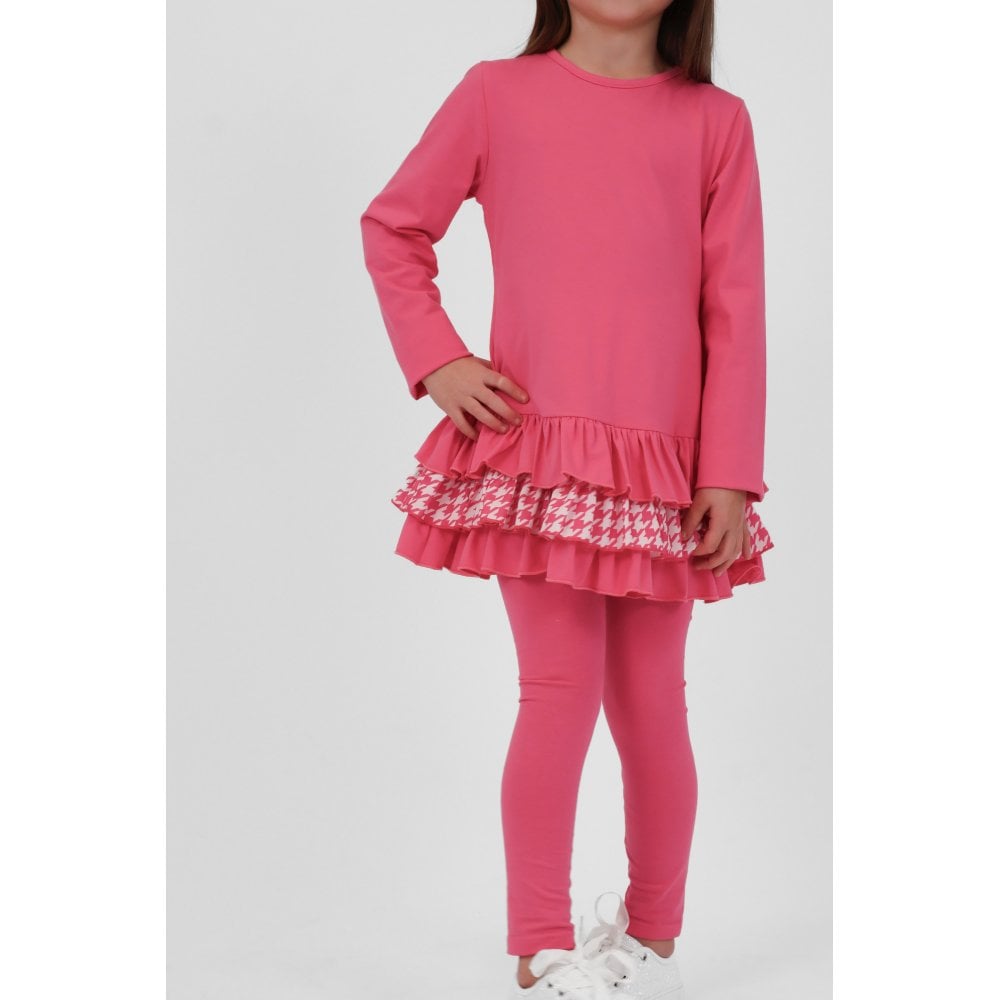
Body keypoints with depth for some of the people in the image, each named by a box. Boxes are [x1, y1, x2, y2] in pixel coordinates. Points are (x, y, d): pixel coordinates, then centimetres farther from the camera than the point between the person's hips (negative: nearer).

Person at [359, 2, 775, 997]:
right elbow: (392, 227, 14)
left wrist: (729, 475, -2)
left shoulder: (716, 120, 6)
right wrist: (435, 362, 1)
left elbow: (735, 308, 3)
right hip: (535, 453, -1)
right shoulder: (496, 93, 5)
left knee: (650, 700, 9)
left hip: (664, 467, 2)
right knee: (560, 691, -4)